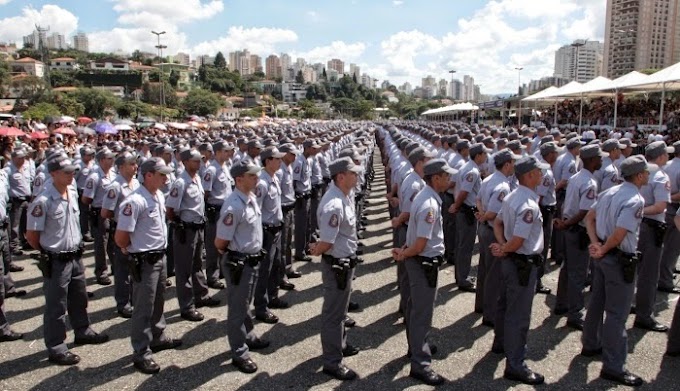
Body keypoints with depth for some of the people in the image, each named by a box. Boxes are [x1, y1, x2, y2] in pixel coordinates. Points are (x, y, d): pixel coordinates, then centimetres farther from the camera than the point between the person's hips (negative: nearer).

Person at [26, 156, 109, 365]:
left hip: (75, 257, 7)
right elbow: (31, 235, -13)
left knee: (79, 299, 22)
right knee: (56, 307, 6)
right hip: (56, 262, -7)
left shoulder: (73, 193, 2)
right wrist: (50, 252, -1)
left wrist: (75, 245, 15)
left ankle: (83, 332, 41)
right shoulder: (43, 201, -21)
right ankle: (56, 348, 19)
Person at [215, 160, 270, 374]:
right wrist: (232, 255, -3)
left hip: (253, 259, 8)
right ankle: (239, 353, 20)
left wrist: (254, 253, 15)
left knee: (245, 303, 25)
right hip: (238, 262, -8)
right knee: (237, 307, 7)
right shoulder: (234, 206, -26)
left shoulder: (251, 198, 2)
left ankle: (248, 336, 44)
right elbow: (220, 242, -21)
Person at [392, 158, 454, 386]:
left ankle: (416, 346, 41)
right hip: (424, 264, -10)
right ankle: (420, 364, 8)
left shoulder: (424, 196, 6)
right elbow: (420, 245, -25)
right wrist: (402, 255, -9)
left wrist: (403, 251, 2)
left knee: (415, 306, 23)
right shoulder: (430, 205, -26)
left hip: (419, 262, 10)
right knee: (423, 313, -2)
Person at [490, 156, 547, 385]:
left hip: (510, 261, 10)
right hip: (523, 264, -10)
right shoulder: (529, 205, -25)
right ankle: (515, 365, 9)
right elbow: (518, 241, -28)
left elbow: (498, 223, 12)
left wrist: (502, 246, -2)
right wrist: (504, 251, -9)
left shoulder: (511, 197, 4)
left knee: (505, 304, 24)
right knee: (519, 315, -1)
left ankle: (501, 343, 43)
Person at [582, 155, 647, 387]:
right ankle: (613, 366, 8)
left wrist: (596, 244, -1)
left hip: (603, 257, 9)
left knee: (597, 302, 21)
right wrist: (603, 250, -12)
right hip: (620, 260, -9)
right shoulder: (635, 200, -21)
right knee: (617, 312, 0)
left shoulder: (610, 192, 5)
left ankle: (590, 345, 38)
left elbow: (589, 218, 9)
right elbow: (619, 234, -28)